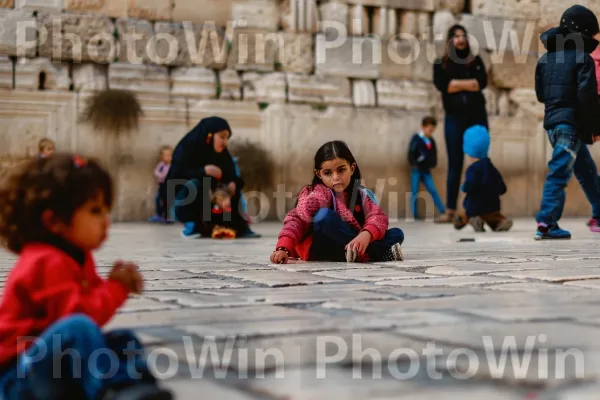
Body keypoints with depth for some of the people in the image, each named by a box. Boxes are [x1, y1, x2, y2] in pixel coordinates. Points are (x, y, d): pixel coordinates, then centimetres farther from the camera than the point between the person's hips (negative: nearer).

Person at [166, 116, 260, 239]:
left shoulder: (222, 153, -2)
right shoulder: (187, 148, -18)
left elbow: (230, 174, -2)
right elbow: (176, 173, -29)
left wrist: (232, 182, -26)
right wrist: (203, 171, -38)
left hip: (207, 200, 6)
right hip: (184, 201, -6)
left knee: (234, 186, -8)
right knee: (195, 184, -34)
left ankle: (237, 226, -9)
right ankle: (191, 225, -20)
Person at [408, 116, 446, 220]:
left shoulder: (431, 141, 10)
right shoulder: (416, 138, -6)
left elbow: (434, 154, 17)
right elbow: (411, 153, -10)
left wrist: (433, 164, 2)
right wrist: (413, 164, -17)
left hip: (426, 170, 4)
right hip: (416, 169, -4)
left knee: (433, 191, 0)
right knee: (415, 192, -1)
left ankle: (443, 212, -1)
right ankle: (414, 214, 2)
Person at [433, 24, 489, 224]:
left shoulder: (475, 61, 13)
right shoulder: (441, 63, 9)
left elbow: (482, 82, -4)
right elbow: (442, 85, -9)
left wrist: (456, 84, -10)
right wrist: (469, 83, -9)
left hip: (477, 117, 1)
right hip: (454, 118, -1)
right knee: (454, 164, 0)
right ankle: (450, 211, 0)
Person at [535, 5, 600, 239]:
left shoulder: (546, 58, 13)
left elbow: (540, 94, 17)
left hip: (552, 121, 8)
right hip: (572, 123, -8)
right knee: (559, 172, -11)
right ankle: (546, 224, -16)